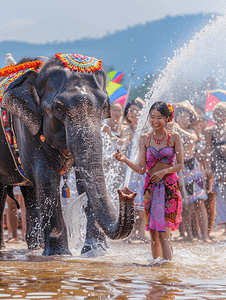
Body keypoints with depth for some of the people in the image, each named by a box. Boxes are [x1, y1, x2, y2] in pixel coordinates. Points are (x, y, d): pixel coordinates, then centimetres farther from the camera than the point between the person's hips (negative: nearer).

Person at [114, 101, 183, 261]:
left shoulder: (174, 137, -1)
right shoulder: (145, 138, 5)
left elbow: (180, 164, 2)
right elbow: (141, 169, 1)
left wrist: (164, 171, -14)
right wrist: (124, 159, -15)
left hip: (170, 187, -3)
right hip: (151, 186, 3)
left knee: (164, 232, -14)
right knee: (153, 233, 3)